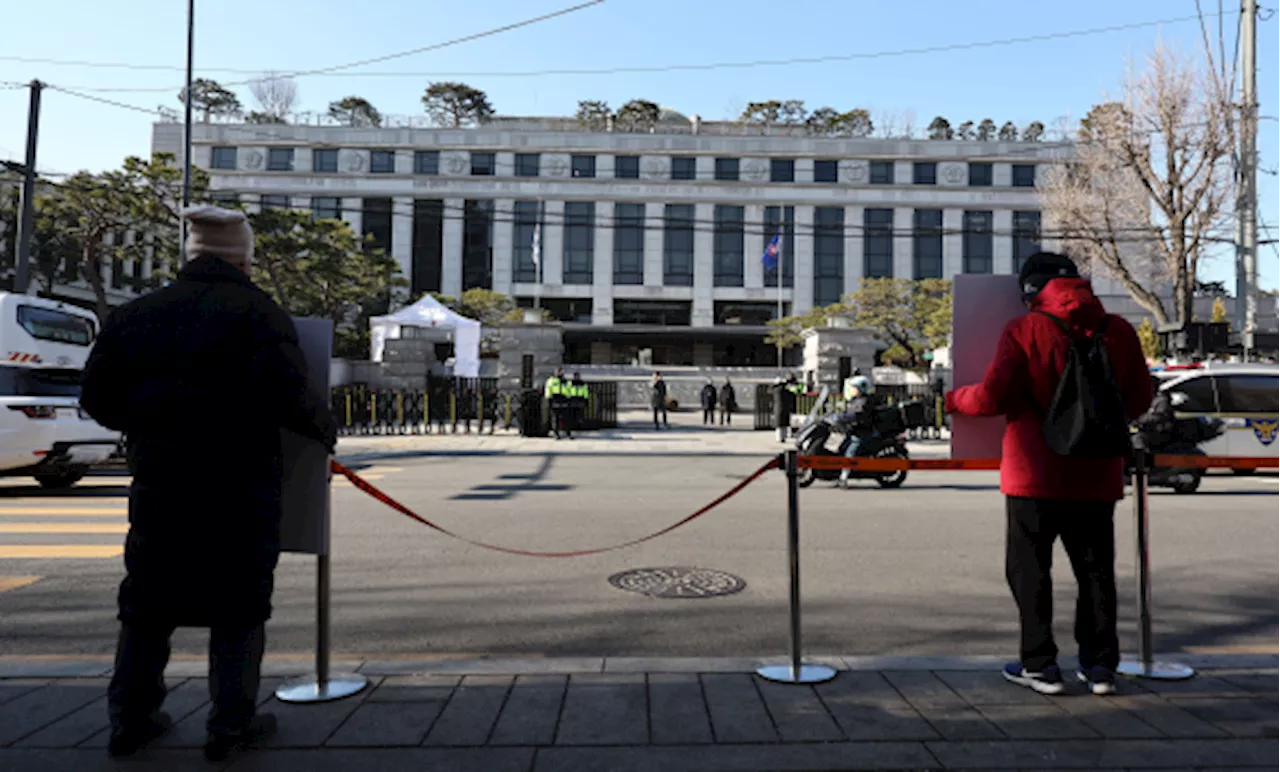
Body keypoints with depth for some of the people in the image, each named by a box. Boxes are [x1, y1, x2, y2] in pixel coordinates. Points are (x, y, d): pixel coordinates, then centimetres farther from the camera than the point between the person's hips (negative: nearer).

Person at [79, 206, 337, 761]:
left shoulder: (137, 313, 8)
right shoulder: (259, 313, -8)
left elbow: (97, 397, 9)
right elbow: (288, 397, -19)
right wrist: (324, 426, -1)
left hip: (158, 486, 5)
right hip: (240, 489, -4)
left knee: (148, 602, 18)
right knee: (238, 607, 7)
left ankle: (130, 718, 27)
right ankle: (231, 723, 12)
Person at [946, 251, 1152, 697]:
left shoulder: (1024, 332, -9)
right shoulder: (1118, 331, 5)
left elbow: (992, 397, -14)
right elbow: (1139, 398, 11)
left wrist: (954, 400, 5)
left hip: (1035, 475, -4)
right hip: (1097, 476, 4)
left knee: (1029, 568, 6)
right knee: (1095, 569, 14)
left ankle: (1040, 664, 9)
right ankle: (1101, 664, 19)